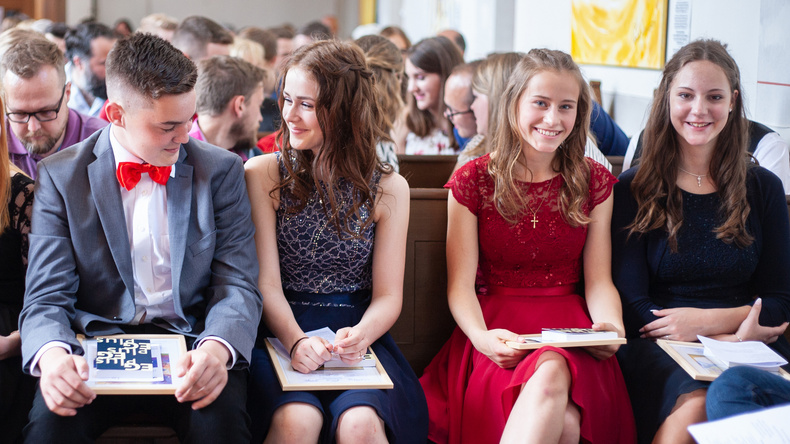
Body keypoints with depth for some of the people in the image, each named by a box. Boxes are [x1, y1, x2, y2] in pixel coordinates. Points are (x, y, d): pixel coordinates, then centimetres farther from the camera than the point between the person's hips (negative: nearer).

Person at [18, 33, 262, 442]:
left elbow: (237, 285, 0)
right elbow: (47, 297, -2)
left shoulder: (221, 171, 5)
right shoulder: (61, 176, 2)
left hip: (188, 346, 0)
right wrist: (52, 354, -27)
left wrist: (217, 348, -24)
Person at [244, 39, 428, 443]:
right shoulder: (262, 174, 4)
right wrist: (295, 340, -22)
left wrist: (359, 334, -17)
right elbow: (266, 284, -2)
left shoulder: (388, 189, 7)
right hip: (281, 331, 0)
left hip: (355, 332, 1)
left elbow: (388, 296, 5)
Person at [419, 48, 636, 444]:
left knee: (551, 374, -37)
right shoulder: (473, 181, 4)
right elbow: (461, 283, 0)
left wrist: (612, 326, -15)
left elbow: (599, 280, 8)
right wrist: (480, 336, -21)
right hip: (498, 333, -2)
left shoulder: (594, 183, 11)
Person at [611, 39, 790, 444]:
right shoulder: (632, 191, 8)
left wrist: (707, 320, -8)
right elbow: (631, 306, 0)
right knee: (695, 402, -36)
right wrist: (731, 333, -11)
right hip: (658, 348, -1)